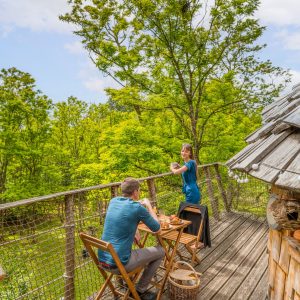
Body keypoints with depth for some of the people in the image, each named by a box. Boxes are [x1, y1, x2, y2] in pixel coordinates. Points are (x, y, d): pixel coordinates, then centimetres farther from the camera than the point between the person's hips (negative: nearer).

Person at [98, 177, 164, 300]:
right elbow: (157, 229, -2)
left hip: (102, 260, 7)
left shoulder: (113, 201, 3)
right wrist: (149, 206, 7)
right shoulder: (138, 208, -16)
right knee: (160, 251, 9)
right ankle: (140, 290, 18)